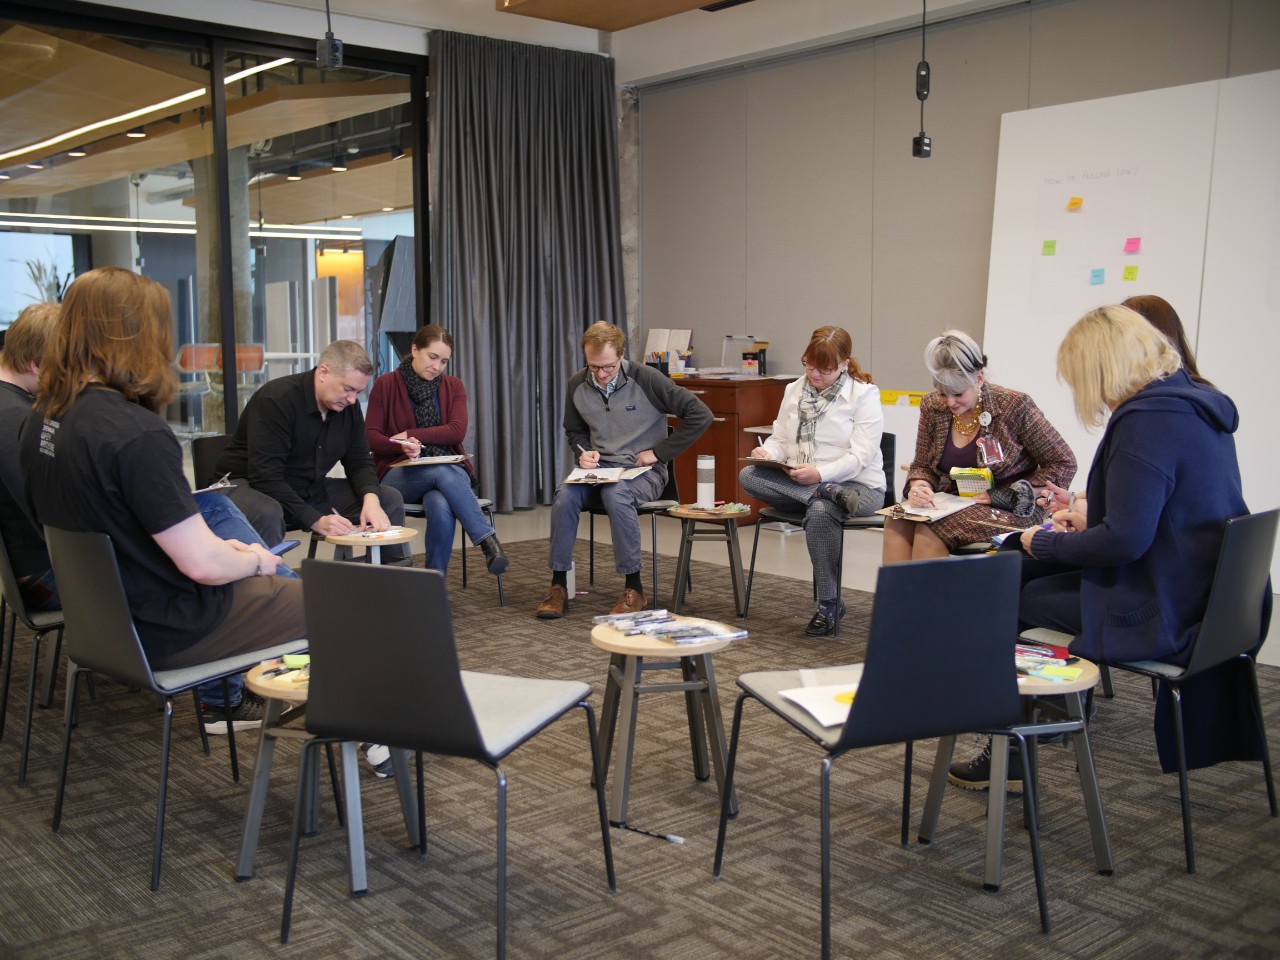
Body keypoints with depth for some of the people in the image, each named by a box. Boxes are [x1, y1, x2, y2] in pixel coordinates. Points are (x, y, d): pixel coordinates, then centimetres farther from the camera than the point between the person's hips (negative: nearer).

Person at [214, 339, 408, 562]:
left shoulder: (348, 405, -2)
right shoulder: (276, 399, -24)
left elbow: (359, 462, 4)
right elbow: (265, 477, -29)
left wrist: (371, 499, -18)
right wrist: (315, 520, -35)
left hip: (309, 489, 7)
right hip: (251, 486, -7)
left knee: (389, 498, -2)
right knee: (267, 514, -41)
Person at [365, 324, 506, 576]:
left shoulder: (453, 386, 11)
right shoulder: (385, 385, 4)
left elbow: (457, 431, -4)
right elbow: (370, 436, -2)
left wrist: (411, 435, -11)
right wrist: (402, 446, -22)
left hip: (450, 469, 1)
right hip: (400, 474, -1)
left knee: (441, 508, -36)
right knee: (444, 473, -37)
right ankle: (488, 541, -37)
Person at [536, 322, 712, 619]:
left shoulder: (646, 379, -13)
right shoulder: (577, 385, 0)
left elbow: (700, 415, -14)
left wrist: (658, 452, -12)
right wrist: (584, 452, -4)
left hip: (643, 470, -4)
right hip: (599, 467, 4)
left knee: (616, 495, -36)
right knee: (565, 495, -27)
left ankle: (634, 589, -22)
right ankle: (558, 586, -16)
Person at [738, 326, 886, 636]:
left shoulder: (865, 395, -5)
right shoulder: (794, 391, 13)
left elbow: (860, 456, -14)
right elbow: (780, 439, 12)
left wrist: (820, 474, -30)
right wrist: (767, 453, -13)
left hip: (857, 486, -5)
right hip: (796, 483, 5)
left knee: (820, 512, -39)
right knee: (748, 475, -22)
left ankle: (829, 605, -23)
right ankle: (828, 493, -30)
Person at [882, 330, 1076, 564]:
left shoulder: (1016, 406, -12)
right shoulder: (932, 407, 0)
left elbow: (1065, 465, -6)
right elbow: (922, 465, 10)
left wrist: (1008, 496, -16)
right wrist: (918, 487, -14)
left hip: (1009, 513, -5)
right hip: (953, 502, 5)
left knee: (928, 529, -30)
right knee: (896, 522, -25)